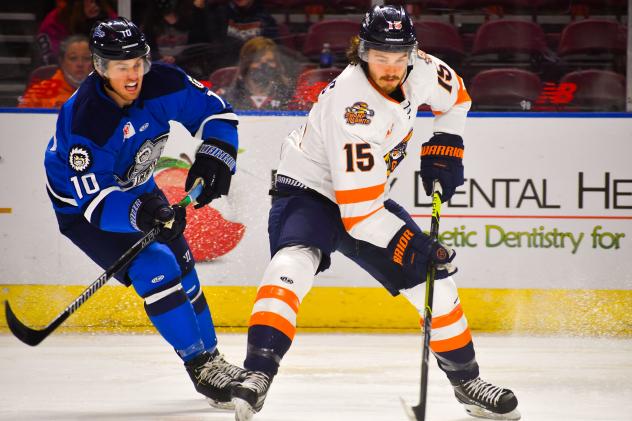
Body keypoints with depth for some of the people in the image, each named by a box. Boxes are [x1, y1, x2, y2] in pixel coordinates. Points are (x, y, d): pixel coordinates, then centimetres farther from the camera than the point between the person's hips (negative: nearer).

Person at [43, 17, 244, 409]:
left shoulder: (162, 84, -21)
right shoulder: (83, 121, -37)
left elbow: (216, 111, -6)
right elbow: (95, 201, -37)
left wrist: (214, 157, -21)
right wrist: (142, 214, -52)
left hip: (136, 188, 7)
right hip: (80, 204, -7)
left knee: (182, 269, 12)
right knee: (154, 267, -22)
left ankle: (212, 358, 30)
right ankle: (201, 366, -15)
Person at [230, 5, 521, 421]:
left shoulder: (419, 71, -13)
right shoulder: (353, 108, -34)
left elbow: (455, 95, 15)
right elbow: (358, 212, -33)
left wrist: (444, 148, 5)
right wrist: (415, 246, -32)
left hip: (369, 196, 7)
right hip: (308, 193, -7)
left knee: (435, 278, 4)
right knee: (295, 263, -36)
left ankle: (467, 380, 22)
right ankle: (258, 375, -39)